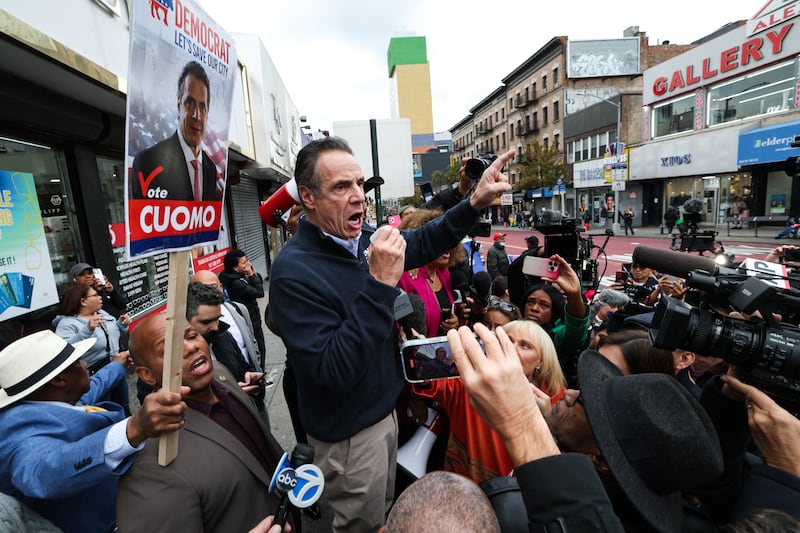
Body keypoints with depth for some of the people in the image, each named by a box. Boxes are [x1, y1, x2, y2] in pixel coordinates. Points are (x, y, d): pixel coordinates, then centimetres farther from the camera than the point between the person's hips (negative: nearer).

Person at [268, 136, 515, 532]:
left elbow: (423, 243, 7)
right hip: (348, 431, -7)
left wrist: (475, 202, -8)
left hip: (382, 410, 7)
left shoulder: (362, 240, -6)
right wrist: (380, 283, -38)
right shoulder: (293, 270, -28)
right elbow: (334, 371, -34)